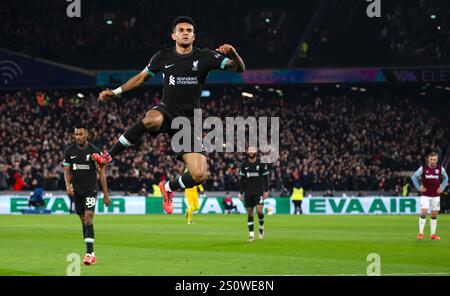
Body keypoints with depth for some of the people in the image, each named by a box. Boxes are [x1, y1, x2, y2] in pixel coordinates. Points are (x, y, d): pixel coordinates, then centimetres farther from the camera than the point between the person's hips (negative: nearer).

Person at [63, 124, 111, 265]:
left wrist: (106, 194, -3)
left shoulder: (93, 151, -6)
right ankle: (91, 254, 18)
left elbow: (101, 173, -2)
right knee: (83, 220, 9)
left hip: (91, 190, -4)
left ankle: (89, 253, -20)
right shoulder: (69, 151, 2)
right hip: (76, 190, 4)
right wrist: (68, 185, -14)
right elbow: (66, 171, 7)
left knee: (88, 218, -17)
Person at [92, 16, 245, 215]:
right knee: (152, 119, -41)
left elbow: (239, 68, -7)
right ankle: (108, 157, -30)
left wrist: (233, 54, -29)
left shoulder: (205, 57, -2)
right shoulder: (162, 57, 4)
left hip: (189, 122, 1)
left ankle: (169, 188, 21)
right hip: (166, 111, -1)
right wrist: (115, 92, 13)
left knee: (199, 176, -13)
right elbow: (141, 77, 19)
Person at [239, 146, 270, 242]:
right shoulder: (244, 165, 5)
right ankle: (251, 234, 7)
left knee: (259, 210, -15)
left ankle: (261, 227, 13)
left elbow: (266, 178, 2)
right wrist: (241, 193, 8)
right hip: (248, 192, 2)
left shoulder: (262, 163, -1)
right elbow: (242, 180, 11)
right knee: (249, 213, 2)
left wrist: (266, 191, -4)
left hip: (259, 191, -2)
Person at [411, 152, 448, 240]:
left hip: (436, 195, 2)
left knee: (434, 215, 5)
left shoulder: (440, 168, -1)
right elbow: (414, 177, 3)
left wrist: (442, 188, 5)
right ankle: (421, 233, -5)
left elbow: (446, 178, 16)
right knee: (423, 213, -12)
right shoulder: (423, 168, -7)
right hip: (425, 195, -2)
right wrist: (419, 187, -4)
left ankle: (433, 234, 12)